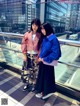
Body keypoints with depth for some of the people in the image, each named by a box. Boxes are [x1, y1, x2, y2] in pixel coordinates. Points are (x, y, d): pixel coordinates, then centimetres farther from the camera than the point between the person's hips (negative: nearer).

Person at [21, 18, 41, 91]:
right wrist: (24, 54, -4)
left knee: (34, 71, 9)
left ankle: (34, 84, 30)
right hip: (28, 55, 2)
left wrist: (38, 56, -9)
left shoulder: (40, 35, -6)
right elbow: (23, 44, 0)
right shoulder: (27, 34, -2)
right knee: (27, 70, 11)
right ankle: (27, 84, 32)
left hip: (35, 55, -1)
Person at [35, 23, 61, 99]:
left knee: (47, 77, 11)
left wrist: (44, 59, -17)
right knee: (41, 76, 19)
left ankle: (47, 92, 34)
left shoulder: (53, 39, -19)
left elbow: (55, 53, -21)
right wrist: (40, 57, -2)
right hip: (42, 61, 8)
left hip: (48, 62, -7)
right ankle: (42, 91, 39)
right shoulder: (45, 38, 3)